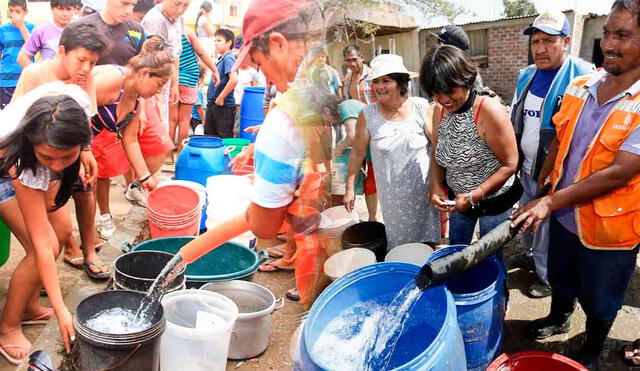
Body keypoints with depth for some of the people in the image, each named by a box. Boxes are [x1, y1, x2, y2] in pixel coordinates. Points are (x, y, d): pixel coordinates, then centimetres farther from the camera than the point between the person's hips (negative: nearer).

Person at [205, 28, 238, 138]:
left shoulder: (228, 58, -13)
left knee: (224, 138, -3)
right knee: (209, 136, 14)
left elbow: (234, 79, -28)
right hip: (212, 104, 9)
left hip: (224, 106, -9)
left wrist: (221, 98, -21)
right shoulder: (221, 60, 14)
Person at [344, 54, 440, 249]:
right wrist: (349, 188, 2)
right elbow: (357, 154, 0)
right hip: (391, 194, 1)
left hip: (422, 189, 0)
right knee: (399, 242, 11)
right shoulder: (368, 114, -7)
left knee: (427, 240, 13)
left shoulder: (421, 107, -9)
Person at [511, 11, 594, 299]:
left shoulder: (583, 77, -19)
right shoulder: (526, 76, 4)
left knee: (547, 230, 9)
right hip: (526, 169, 7)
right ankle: (530, 255, 50)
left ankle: (548, 279, 31)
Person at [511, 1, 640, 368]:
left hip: (609, 227, -5)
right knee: (560, 278, 27)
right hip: (565, 214, 5)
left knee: (599, 299, 18)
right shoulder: (581, 87, -5)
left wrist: (551, 202, -28)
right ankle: (558, 319, 55)